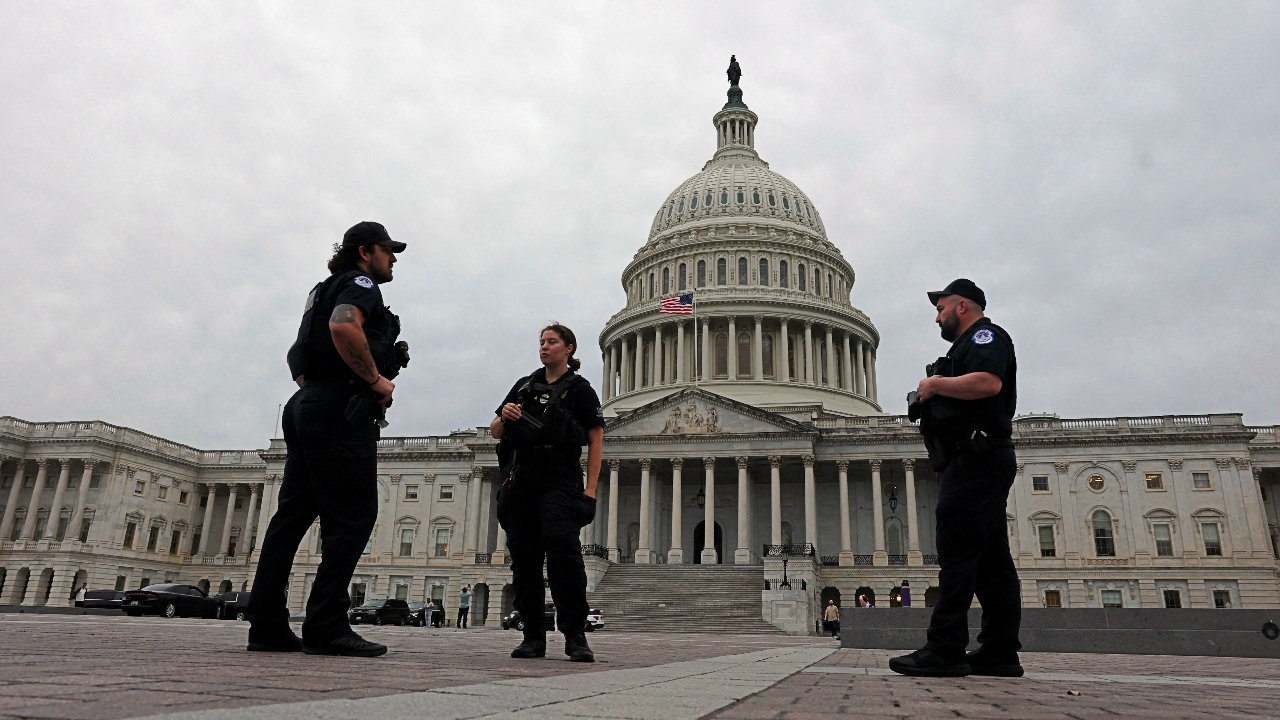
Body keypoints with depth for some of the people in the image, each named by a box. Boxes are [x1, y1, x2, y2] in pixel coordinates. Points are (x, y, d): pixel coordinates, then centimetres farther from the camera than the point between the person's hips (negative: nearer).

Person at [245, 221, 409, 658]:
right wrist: (376, 379, -16)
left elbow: (297, 357, 32)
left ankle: (266, 626, 7)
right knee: (353, 516, -10)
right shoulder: (360, 283, -2)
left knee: (293, 514, 6)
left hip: (307, 409, 10)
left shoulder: (327, 290, 29)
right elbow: (343, 326, -24)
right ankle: (326, 628, -12)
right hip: (341, 412, -10)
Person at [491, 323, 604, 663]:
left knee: (563, 552, -17)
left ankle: (575, 635, -12)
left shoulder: (579, 389, 6)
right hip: (519, 481, 5)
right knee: (523, 556, 3)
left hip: (559, 482, -5)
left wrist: (590, 489, -9)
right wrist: (504, 418, -3)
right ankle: (533, 636, 9)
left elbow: (596, 439, 1)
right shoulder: (524, 386, 19)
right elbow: (495, 431, 22)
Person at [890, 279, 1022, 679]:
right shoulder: (970, 346, 29)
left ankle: (944, 651, -16)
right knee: (990, 559, 6)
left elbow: (987, 383, -22)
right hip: (977, 463, 11)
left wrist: (934, 383, -11)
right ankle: (1000, 652, 7)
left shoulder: (986, 335, -2)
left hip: (975, 460, -11)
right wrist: (929, 402, 15)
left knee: (957, 551, -15)